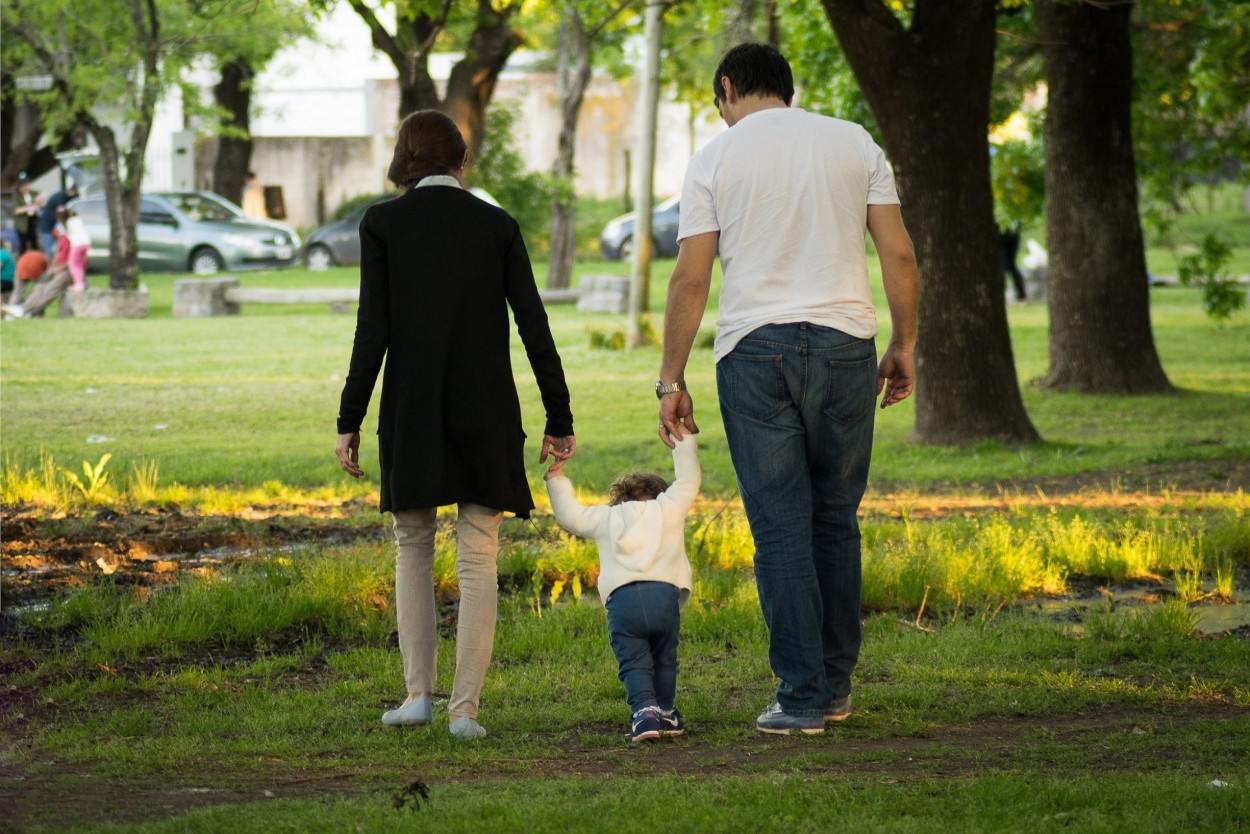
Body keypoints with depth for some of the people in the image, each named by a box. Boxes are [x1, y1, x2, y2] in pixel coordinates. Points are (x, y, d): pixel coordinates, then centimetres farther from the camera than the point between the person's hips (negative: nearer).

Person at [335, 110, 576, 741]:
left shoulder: (383, 223, -2)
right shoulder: (497, 225, 2)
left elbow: (372, 329, -7)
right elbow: (534, 328, 0)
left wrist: (350, 421, -2)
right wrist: (559, 419, 6)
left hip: (412, 411, -1)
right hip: (486, 416, 1)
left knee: (412, 548, 15)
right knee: (478, 558, 3)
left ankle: (418, 692, 9)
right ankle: (464, 707, -3)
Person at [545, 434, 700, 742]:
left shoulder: (605, 517, 23)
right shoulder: (669, 508, 19)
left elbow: (568, 514, 32)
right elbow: (688, 480, 27)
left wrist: (555, 479, 45)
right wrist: (683, 441, 39)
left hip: (621, 601, 0)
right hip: (664, 596, 0)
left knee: (634, 663, -2)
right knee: (664, 660, 18)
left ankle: (644, 710, -21)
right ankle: (664, 712, 23)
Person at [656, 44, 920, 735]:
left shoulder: (715, 159, 2)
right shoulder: (854, 144, 8)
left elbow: (690, 279, -2)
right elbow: (899, 255, 3)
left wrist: (671, 380, 2)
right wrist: (904, 346, 12)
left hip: (754, 349, -2)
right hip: (843, 344, 2)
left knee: (779, 528, 1)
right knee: (836, 519, 13)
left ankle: (801, 697, -1)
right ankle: (835, 686, 18)